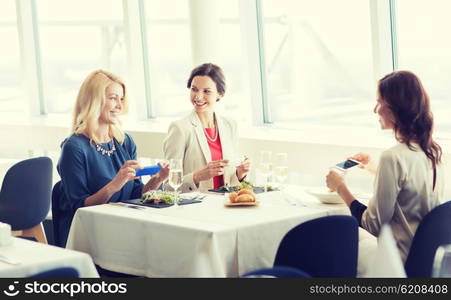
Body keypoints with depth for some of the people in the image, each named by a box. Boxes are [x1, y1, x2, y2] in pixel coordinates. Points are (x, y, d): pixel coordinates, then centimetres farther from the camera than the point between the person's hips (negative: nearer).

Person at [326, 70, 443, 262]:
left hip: (403, 260, -8)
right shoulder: (430, 151, 3)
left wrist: (340, 187, -4)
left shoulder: (393, 158, -22)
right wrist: (377, 170, 25)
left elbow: (373, 225, -16)